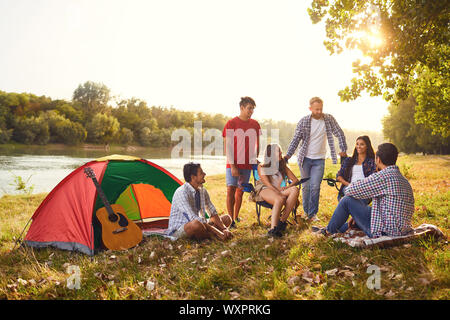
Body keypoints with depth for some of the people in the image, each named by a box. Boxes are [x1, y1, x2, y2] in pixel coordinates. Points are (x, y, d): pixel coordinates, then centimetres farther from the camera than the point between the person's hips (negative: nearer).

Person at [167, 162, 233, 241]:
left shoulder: (202, 190, 2)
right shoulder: (181, 192, -24)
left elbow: (213, 212, 7)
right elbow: (195, 219, -32)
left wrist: (224, 228, -11)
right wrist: (219, 233, -31)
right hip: (178, 231, -8)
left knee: (227, 218, 4)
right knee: (196, 224, -42)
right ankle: (215, 236, -12)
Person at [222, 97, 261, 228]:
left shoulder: (255, 124, 8)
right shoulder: (231, 123, -6)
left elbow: (257, 145, 15)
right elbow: (227, 146, -8)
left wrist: (256, 161, 10)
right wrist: (232, 166, -13)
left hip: (247, 164, 4)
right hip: (233, 164, -4)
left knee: (240, 191, 10)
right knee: (231, 189, -10)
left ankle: (236, 217, 20)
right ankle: (231, 219, -4)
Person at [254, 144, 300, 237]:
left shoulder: (283, 166, 21)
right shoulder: (262, 166, 7)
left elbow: (296, 180, 14)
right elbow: (268, 184, -6)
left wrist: (287, 187, -9)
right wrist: (280, 193, -21)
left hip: (280, 191, 5)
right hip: (265, 190, -4)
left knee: (295, 189, -29)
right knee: (279, 199, -39)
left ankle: (282, 221, -34)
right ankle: (273, 228, -54)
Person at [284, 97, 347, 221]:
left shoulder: (329, 119, -2)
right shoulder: (303, 121, -5)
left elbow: (340, 134, 5)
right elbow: (296, 139, -3)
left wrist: (343, 149, 0)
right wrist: (287, 155, -10)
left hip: (319, 159, 0)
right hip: (305, 158, 0)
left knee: (315, 187, -9)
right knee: (306, 186, 6)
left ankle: (312, 213, 3)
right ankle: (306, 211, 21)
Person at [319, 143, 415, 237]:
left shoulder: (384, 176, -17)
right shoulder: (403, 179, 14)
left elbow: (349, 190, -15)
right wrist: (356, 215, 23)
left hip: (385, 232, -9)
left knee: (347, 200, -1)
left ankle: (329, 231, 19)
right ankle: (339, 230, 45)